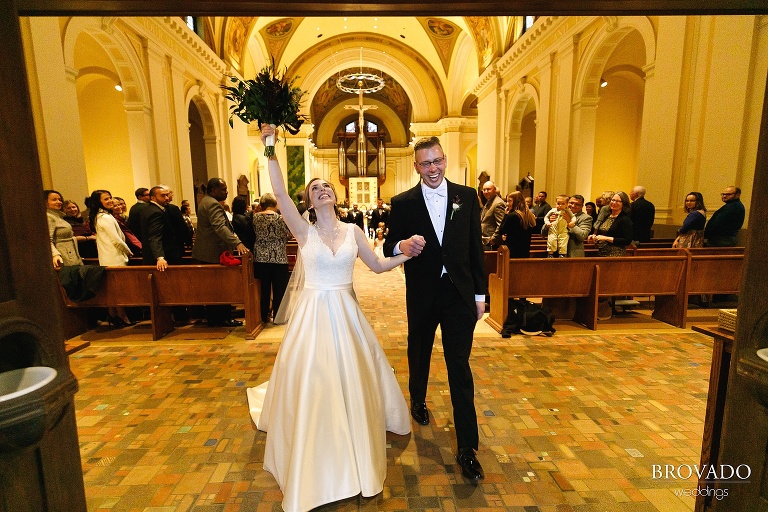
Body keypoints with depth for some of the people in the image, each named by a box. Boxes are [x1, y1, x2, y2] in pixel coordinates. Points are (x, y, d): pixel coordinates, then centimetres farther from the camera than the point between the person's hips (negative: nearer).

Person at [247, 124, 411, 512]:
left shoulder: (352, 230, 4)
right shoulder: (304, 231, -4)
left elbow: (378, 266, 8)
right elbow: (279, 192, -17)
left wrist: (407, 254, -3)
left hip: (346, 314, 2)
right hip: (313, 314, -2)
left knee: (352, 382, 12)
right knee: (310, 384, 3)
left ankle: (355, 450, 40)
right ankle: (313, 460, 27)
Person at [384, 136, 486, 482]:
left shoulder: (466, 196, 0)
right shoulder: (402, 203, -3)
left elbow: (475, 247, 1)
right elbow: (389, 247, -4)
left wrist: (480, 294, 1)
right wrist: (401, 246, -28)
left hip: (459, 294, 0)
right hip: (422, 296, 1)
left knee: (460, 368, 3)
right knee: (419, 355, 21)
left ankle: (467, 448, 15)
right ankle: (418, 401, 52)